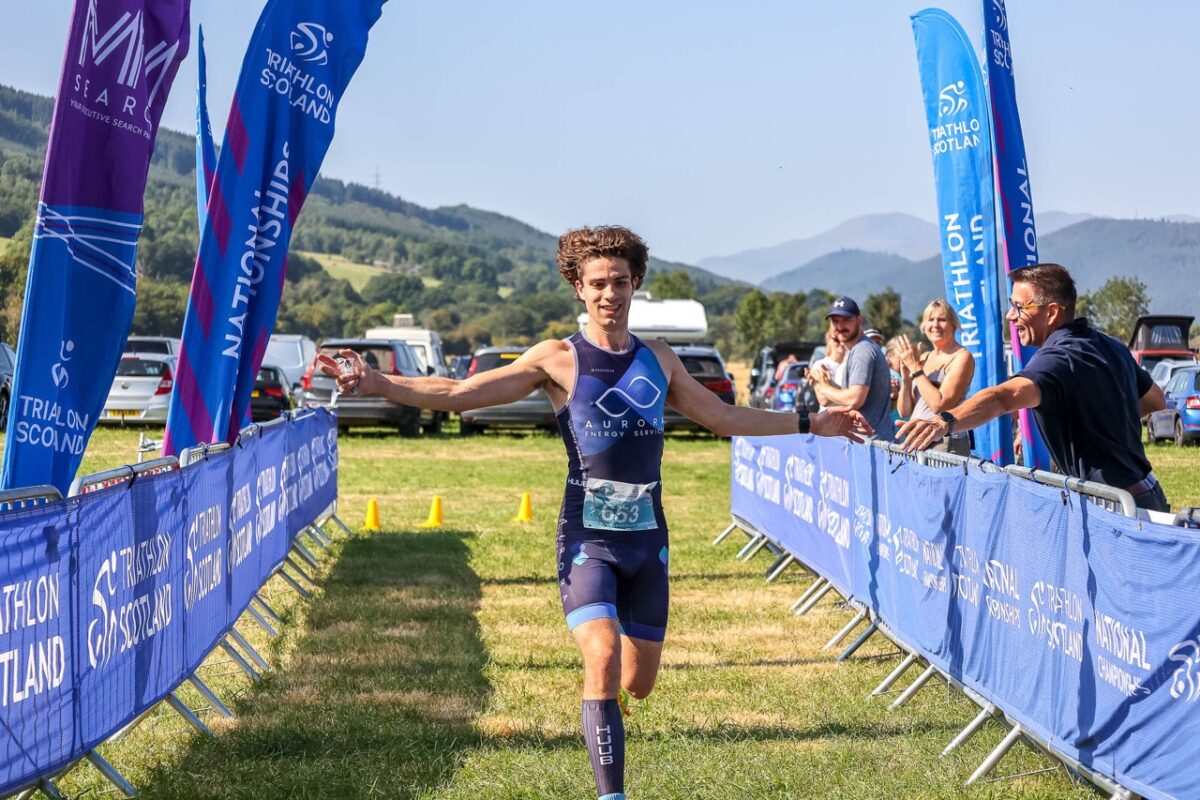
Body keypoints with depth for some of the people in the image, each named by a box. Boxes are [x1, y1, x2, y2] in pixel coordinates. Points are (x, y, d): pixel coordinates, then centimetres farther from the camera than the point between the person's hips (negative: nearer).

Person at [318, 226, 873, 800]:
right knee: (603, 662, -22)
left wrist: (808, 424, 21)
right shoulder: (558, 359, -4)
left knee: (639, 682, 10)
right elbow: (459, 393, -10)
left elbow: (724, 417, 20)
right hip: (588, 538, -4)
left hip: (647, 538, 4)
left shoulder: (658, 360, 9)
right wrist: (377, 383, -22)